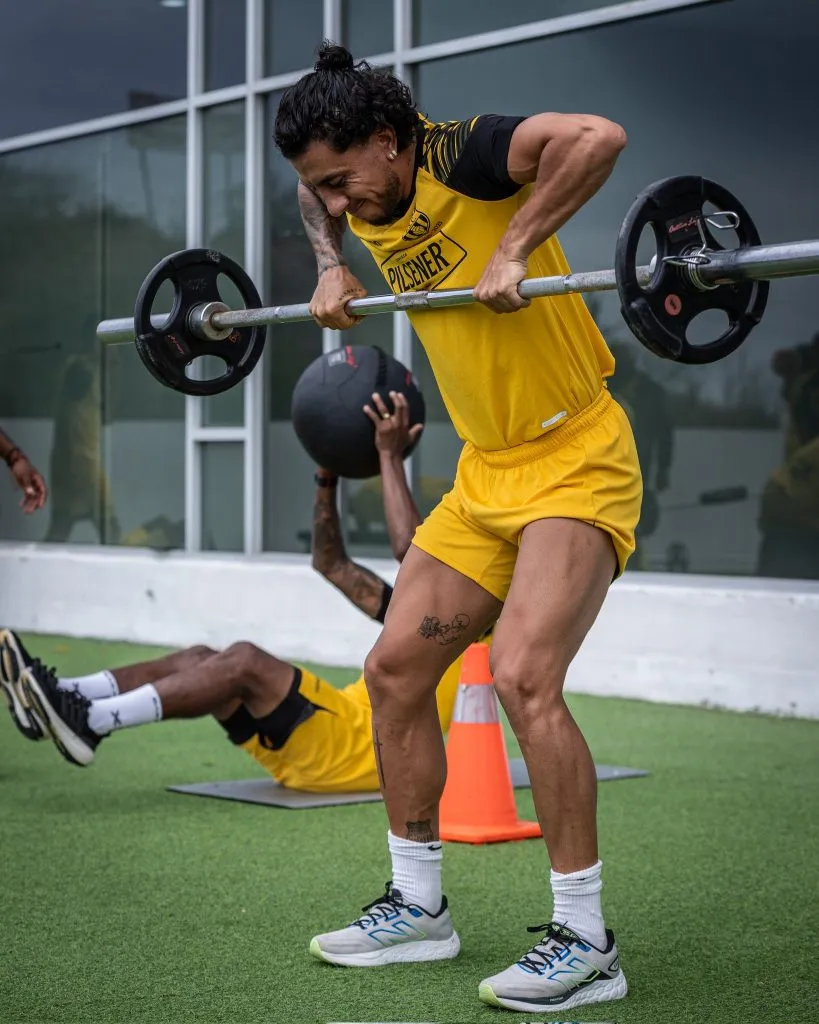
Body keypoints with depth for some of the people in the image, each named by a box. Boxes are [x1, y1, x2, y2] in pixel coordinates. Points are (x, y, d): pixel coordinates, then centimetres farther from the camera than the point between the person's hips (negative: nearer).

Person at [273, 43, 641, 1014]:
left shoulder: (461, 155, -19)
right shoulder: (366, 199, 5)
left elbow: (598, 136, -34)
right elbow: (312, 194, 29)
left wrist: (513, 249, -31)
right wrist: (332, 269, 12)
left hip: (575, 462, -9)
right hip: (484, 472, 9)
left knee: (522, 676, -22)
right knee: (394, 669, 8)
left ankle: (585, 941, -10)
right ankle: (418, 907, 22)